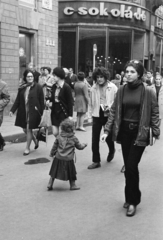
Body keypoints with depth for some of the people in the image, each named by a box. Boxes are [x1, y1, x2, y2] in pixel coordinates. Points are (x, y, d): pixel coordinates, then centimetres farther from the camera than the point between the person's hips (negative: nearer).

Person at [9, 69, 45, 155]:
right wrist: (12, 110, 0)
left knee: (29, 129, 0)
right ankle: (35, 140, 39)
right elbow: (18, 100, 8)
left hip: (33, 112, -5)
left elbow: (41, 101, -6)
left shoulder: (38, 87, -8)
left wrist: (41, 113, -9)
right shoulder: (22, 88, 5)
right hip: (23, 112, 5)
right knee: (25, 129, 12)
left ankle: (27, 148, 17)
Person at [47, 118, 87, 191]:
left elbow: (54, 146, 7)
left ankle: (50, 184, 17)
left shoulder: (59, 136, 0)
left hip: (58, 158, 3)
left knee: (54, 171, 16)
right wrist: (84, 145, 26)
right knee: (71, 173, 14)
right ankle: (73, 185, 24)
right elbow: (79, 146, 5)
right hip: (68, 159, -2)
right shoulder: (74, 138, -6)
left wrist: (52, 153, 23)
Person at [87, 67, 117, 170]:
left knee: (109, 137, 6)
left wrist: (110, 107, -17)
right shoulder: (93, 88, 4)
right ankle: (96, 161, 10)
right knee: (95, 139, -1)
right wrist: (93, 112, 11)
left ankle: (112, 151, 41)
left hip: (108, 115, -2)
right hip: (97, 115, 3)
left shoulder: (113, 87, -5)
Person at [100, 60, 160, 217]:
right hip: (124, 131, 4)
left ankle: (133, 201, 9)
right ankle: (131, 197, 25)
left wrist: (156, 132, -5)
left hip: (139, 133, -4)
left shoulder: (147, 91, -9)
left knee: (131, 167, -7)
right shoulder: (122, 90, 2)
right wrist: (107, 130, -1)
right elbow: (114, 111, 4)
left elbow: (154, 113, -4)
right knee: (128, 167, 9)